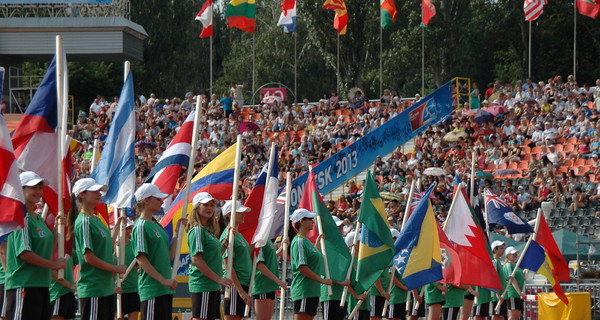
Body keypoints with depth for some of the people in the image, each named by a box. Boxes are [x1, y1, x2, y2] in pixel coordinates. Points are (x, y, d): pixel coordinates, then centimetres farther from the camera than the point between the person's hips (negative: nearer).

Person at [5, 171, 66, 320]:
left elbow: (48, 248, 22)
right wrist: (53, 264, -12)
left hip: (41, 284, 10)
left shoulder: (38, 218, 16)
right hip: (23, 285, -10)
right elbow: (24, 253, -20)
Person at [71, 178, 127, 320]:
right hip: (92, 288, -9)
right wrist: (116, 268, -12)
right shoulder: (84, 222, -12)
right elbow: (88, 257, -18)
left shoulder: (97, 220, 15)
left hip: (106, 286, 9)